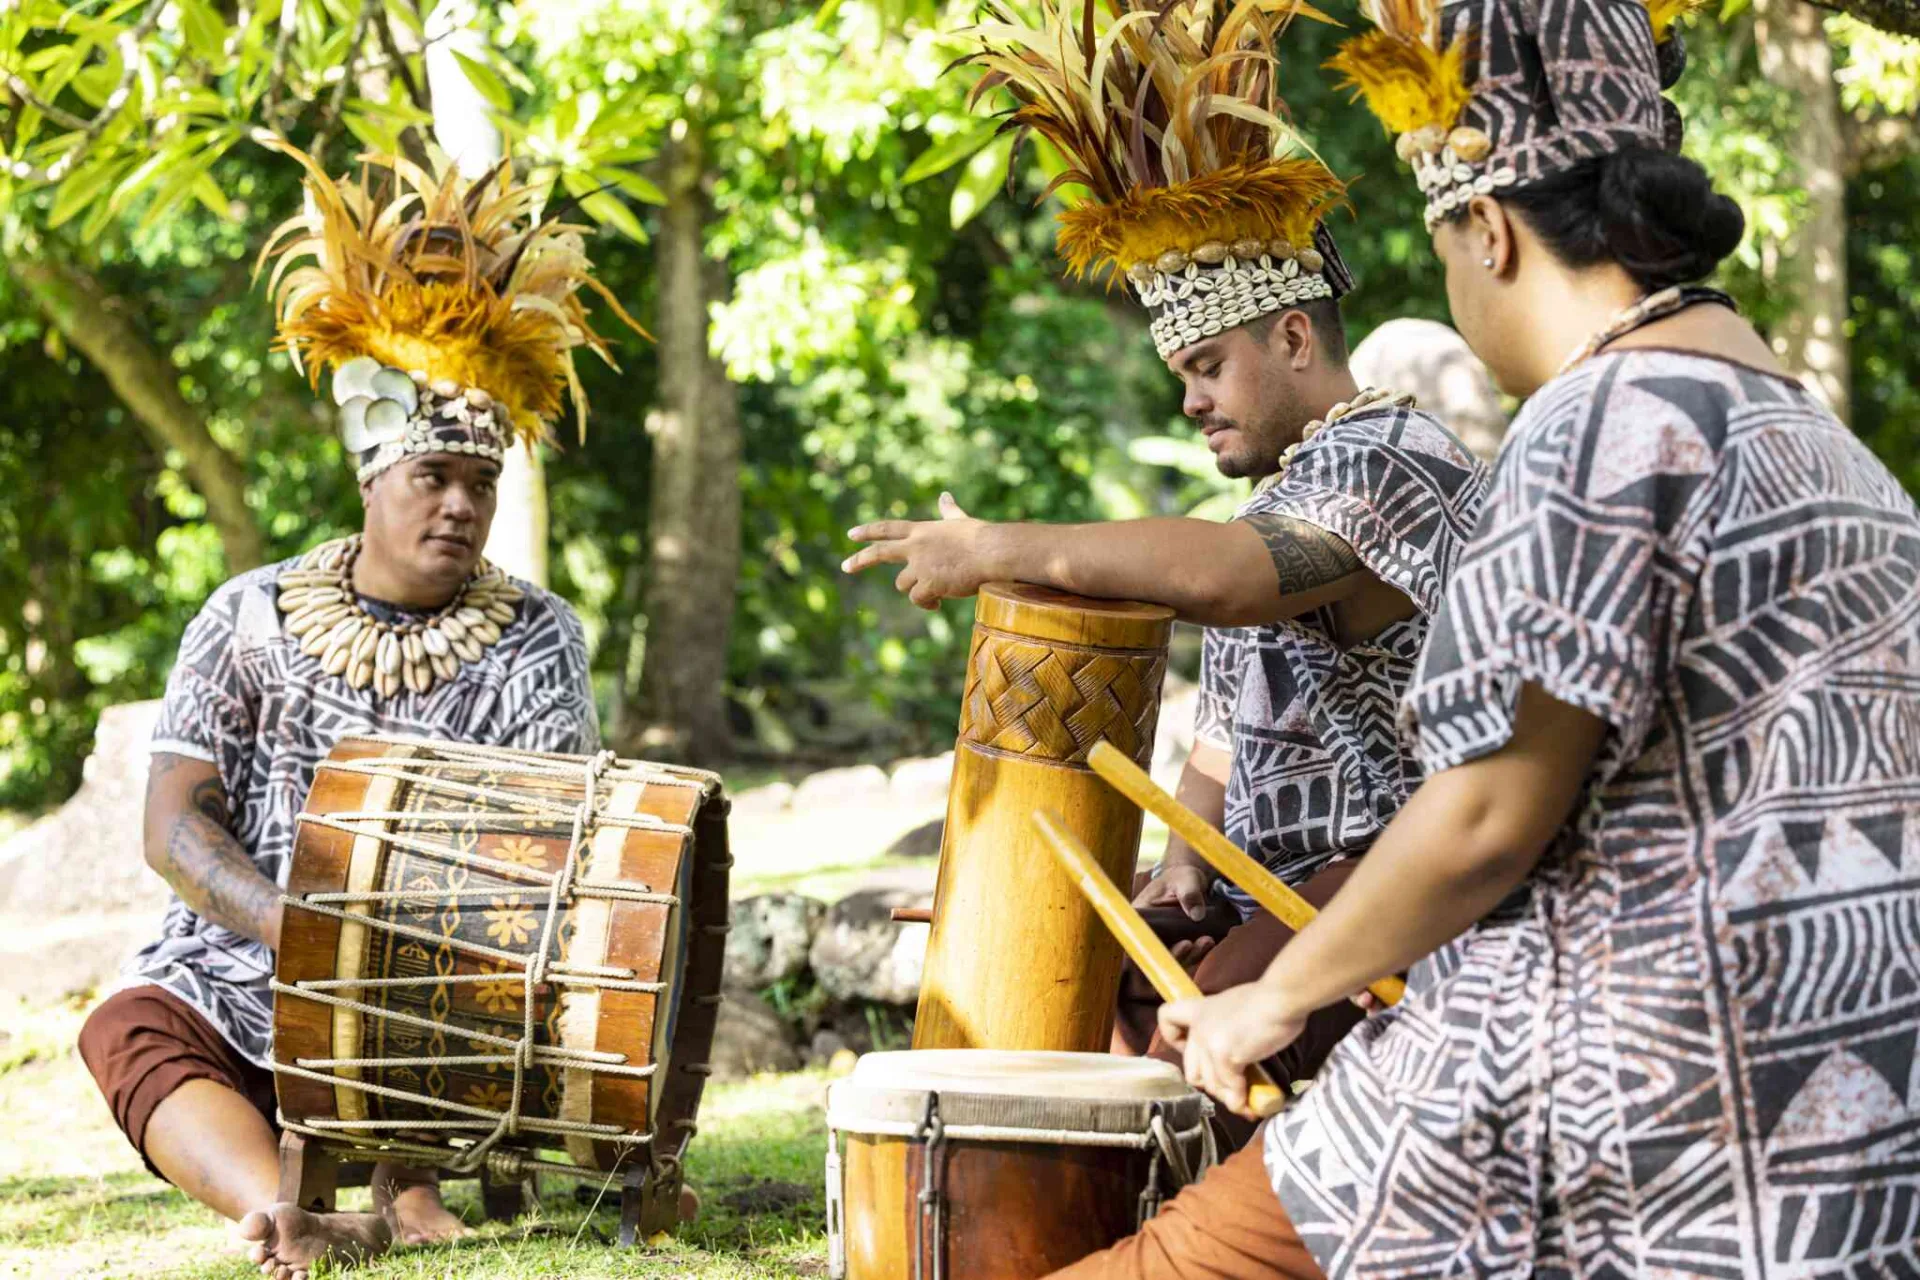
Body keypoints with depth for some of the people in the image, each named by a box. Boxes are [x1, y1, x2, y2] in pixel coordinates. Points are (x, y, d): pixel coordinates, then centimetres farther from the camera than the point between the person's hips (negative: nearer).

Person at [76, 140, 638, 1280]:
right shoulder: (252, 618, 6)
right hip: (243, 974, 0)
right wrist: (299, 929, -19)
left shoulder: (536, 644, 5)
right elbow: (175, 825, -1)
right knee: (135, 1028, -30)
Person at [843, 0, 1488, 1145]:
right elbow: (1231, 723, 22)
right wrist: (1183, 873, 4)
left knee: (1191, 1047, -27)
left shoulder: (1391, 462, -12)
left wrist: (1001, 551, -31)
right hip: (1269, 886, 10)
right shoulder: (1285, 489, 21)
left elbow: (1229, 576, -32)